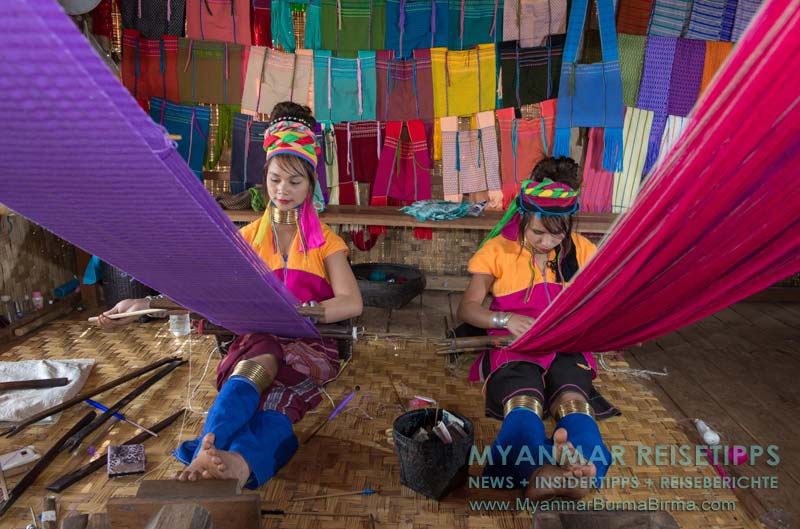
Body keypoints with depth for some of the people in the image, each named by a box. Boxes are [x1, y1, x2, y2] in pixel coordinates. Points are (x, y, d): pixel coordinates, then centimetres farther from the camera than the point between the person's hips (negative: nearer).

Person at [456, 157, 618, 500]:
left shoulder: (580, 250, 10)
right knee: (522, 403, -37)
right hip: (514, 346, -2)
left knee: (574, 400, -35)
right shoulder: (498, 249, 3)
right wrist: (506, 320, -20)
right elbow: (467, 309, 1)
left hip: (565, 346, 2)